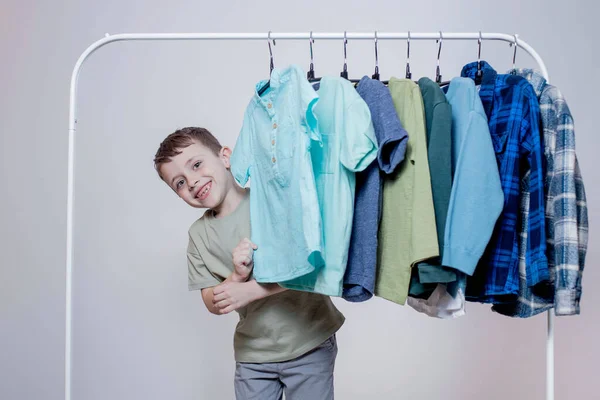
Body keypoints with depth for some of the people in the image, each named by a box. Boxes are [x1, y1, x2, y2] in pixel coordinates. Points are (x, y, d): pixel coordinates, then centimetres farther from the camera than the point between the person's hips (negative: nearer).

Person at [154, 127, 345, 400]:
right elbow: (214, 305, 0)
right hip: (252, 354, 3)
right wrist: (237, 276, -21)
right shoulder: (199, 234, 1)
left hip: (309, 344, -3)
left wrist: (249, 290, -22)